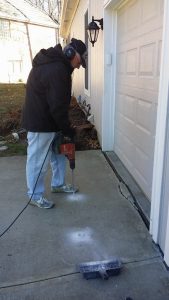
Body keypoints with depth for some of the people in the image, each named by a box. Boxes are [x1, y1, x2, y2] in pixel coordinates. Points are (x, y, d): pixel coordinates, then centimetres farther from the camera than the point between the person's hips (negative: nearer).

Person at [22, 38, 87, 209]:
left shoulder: (52, 62, 11)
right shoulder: (57, 70, -24)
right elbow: (58, 107, -25)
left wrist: (64, 128, 14)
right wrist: (68, 130, -12)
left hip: (48, 122, 11)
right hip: (41, 125, -11)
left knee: (59, 153, 20)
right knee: (38, 161, 3)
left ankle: (58, 184, 36)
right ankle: (35, 196, 19)